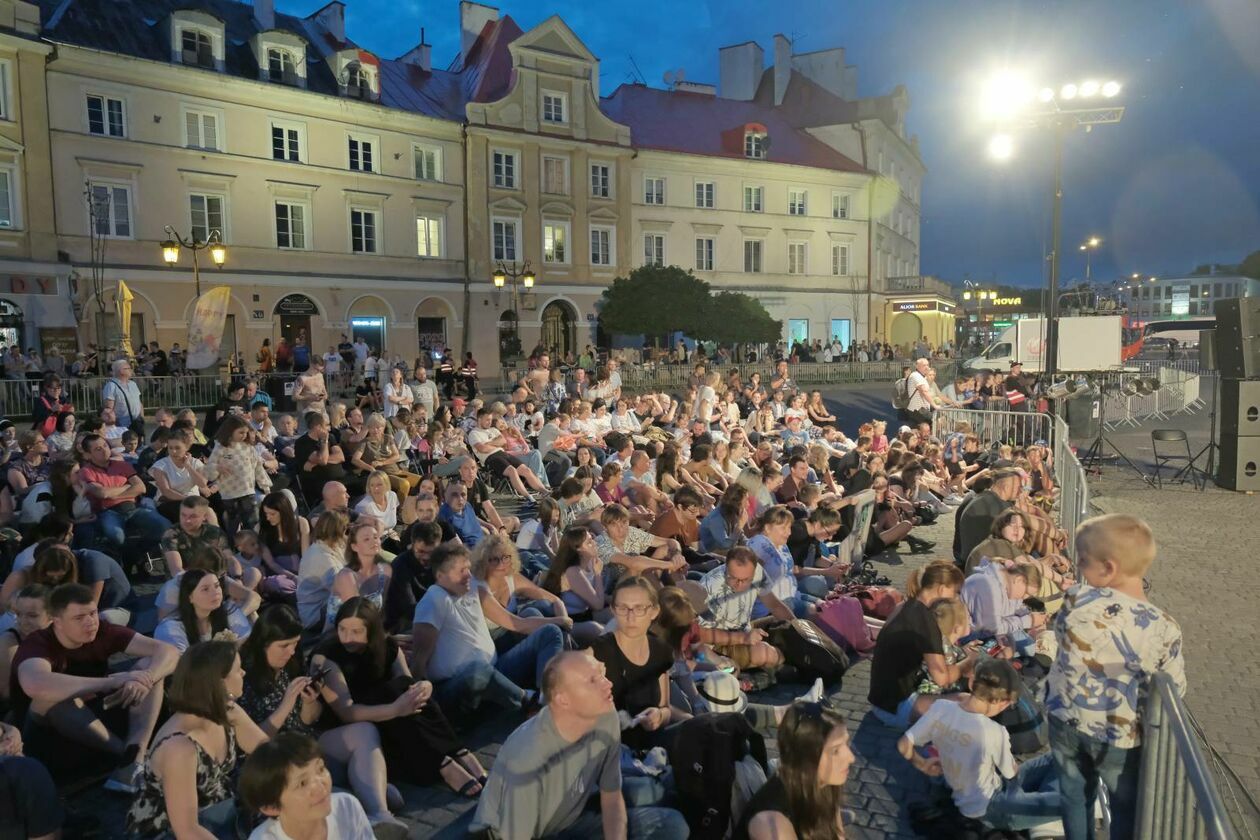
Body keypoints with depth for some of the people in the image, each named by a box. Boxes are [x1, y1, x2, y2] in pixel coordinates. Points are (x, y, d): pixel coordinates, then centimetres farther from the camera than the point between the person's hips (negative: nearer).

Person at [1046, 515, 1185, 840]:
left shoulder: (1076, 599, -23)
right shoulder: (1162, 628, -24)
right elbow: (1173, 689, -11)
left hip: (1065, 719, 2)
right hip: (1119, 736, -1)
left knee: (1075, 795, 25)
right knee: (1126, 809, 24)